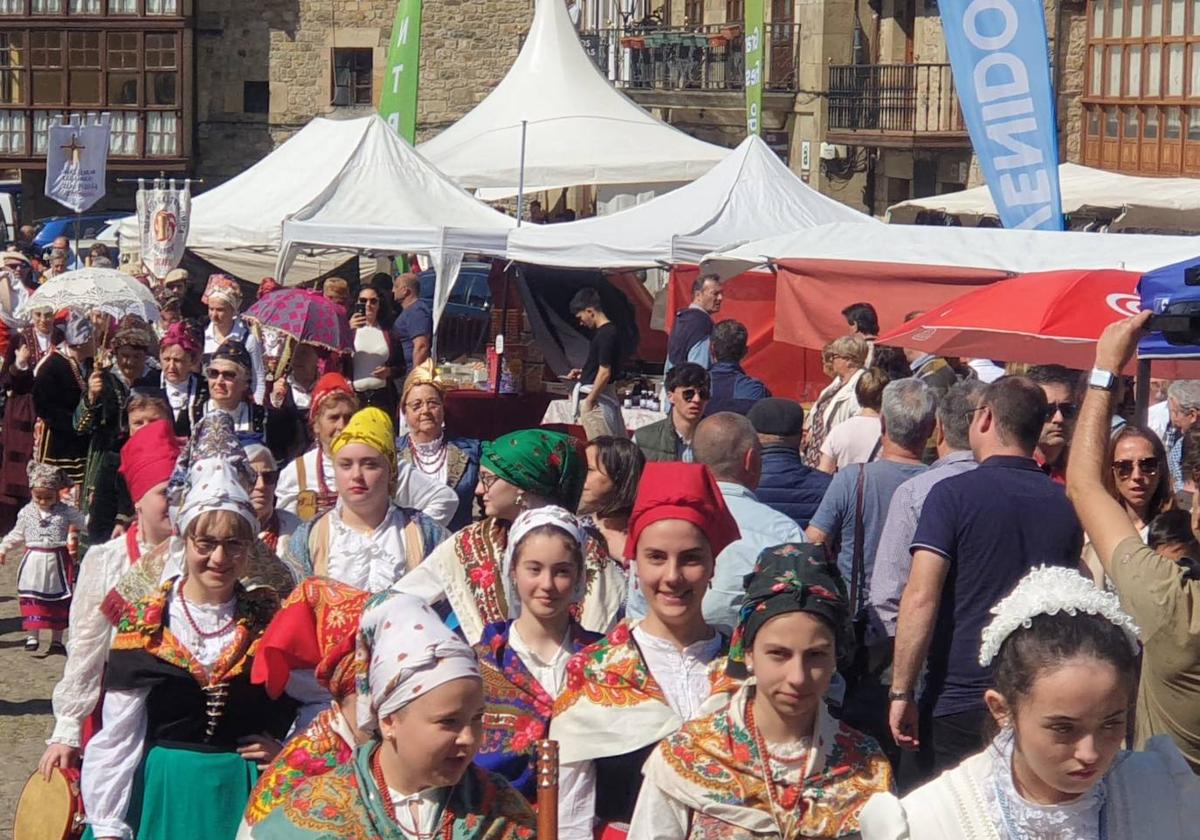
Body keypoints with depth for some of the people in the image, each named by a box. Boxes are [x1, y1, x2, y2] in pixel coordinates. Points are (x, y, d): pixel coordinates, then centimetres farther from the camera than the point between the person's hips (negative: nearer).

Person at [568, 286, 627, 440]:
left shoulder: (604, 335, -18)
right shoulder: (611, 331, 12)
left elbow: (604, 373, -21)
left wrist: (589, 401, -16)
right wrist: (583, 373, 18)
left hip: (596, 399, -10)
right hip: (608, 398, 10)